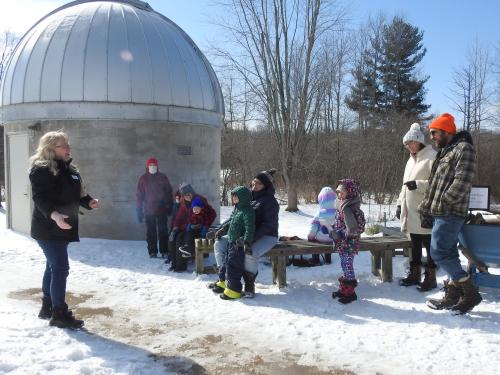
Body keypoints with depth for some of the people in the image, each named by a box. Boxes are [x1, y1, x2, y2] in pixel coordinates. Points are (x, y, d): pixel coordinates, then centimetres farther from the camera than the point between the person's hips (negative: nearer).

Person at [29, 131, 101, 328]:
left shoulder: (69, 169, 13)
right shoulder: (41, 169, -14)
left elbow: (76, 194, 20)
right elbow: (40, 198, -24)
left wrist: (89, 202, 0)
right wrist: (54, 214, -40)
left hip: (63, 227, 9)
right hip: (48, 228, -9)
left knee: (53, 266, 17)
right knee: (60, 268, -11)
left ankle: (48, 307, 30)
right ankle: (59, 313, -3)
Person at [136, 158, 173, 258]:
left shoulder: (163, 177, 1)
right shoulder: (143, 178, 1)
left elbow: (169, 193, 5)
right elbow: (139, 195, 2)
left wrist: (169, 207, 1)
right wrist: (139, 211, -2)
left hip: (162, 209, 0)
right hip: (148, 210, 0)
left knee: (163, 231, 3)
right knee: (150, 232, 6)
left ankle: (164, 251, 10)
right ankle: (152, 252, 14)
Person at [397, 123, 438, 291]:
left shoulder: (431, 157, -9)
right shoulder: (411, 159, 18)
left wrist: (418, 184, -24)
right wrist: (400, 204, 16)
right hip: (411, 211, 8)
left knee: (429, 245, 2)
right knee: (415, 245, 15)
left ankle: (430, 278, 10)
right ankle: (414, 274, 25)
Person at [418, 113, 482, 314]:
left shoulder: (463, 148, -9)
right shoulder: (444, 153, 21)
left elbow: (462, 182, -20)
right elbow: (433, 185, 22)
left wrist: (443, 202, -16)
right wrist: (426, 210, 18)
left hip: (450, 214, -9)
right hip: (439, 214, 9)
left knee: (439, 252, -11)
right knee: (448, 254, 11)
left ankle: (470, 292, -2)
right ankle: (452, 296, 18)